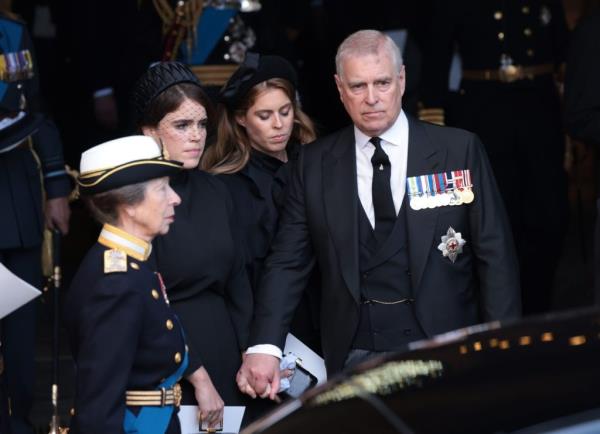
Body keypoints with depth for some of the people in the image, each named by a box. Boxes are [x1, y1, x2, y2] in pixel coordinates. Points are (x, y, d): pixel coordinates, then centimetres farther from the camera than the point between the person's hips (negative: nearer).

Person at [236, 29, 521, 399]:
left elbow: (496, 256, 0)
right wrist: (265, 347, -13)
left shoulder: (460, 151, -1)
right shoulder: (316, 163, 5)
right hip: (354, 361, 1)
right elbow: (288, 262, 2)